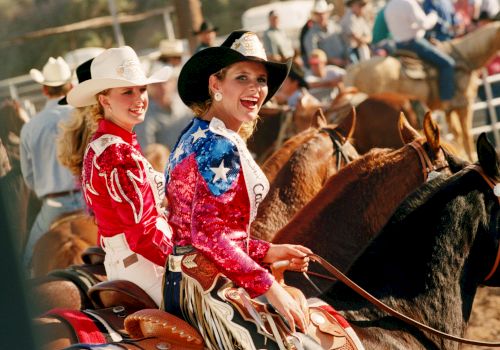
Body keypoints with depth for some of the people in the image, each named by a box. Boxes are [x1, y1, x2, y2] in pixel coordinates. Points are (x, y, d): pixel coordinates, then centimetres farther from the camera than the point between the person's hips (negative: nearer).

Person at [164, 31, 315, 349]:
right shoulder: (220, 147, -15)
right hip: (206, 288, -10)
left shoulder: (198, 137, 15)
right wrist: (269, 288, -22)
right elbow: (208, 234, -24)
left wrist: (268, 252, 15)